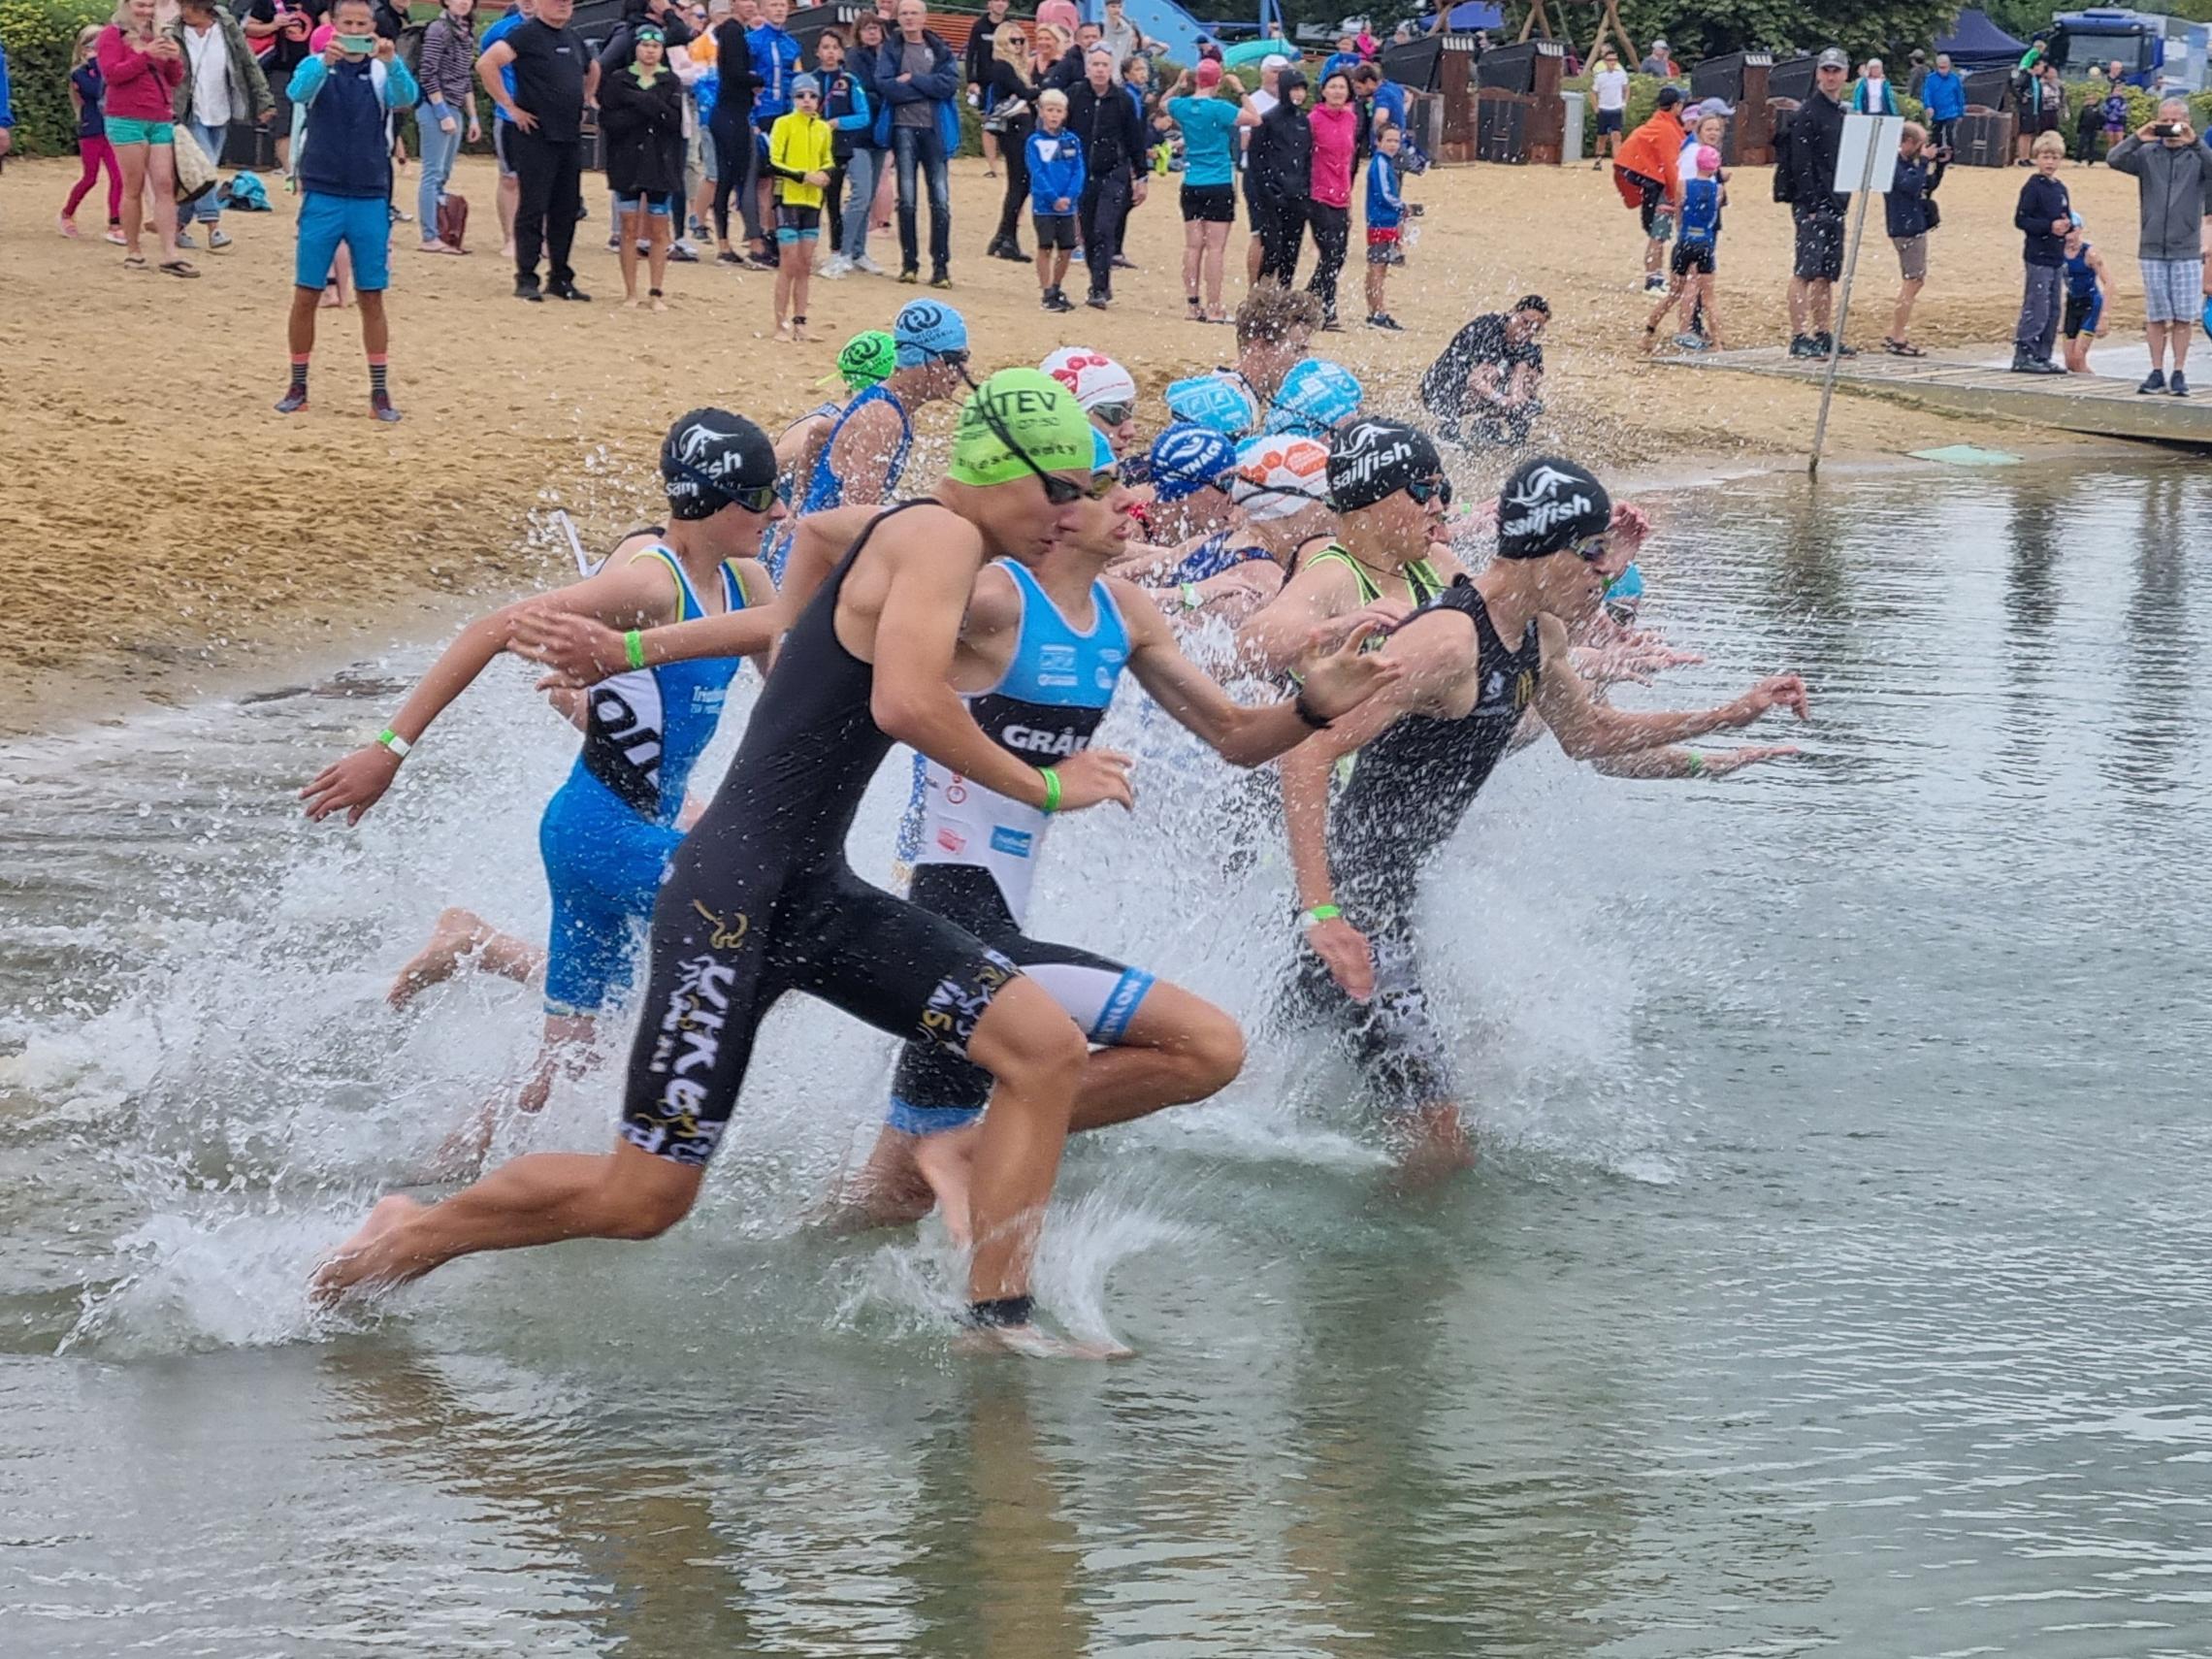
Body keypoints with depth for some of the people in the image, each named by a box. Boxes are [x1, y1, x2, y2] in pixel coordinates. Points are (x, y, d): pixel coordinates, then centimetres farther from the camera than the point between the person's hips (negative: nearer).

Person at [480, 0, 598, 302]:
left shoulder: (574, 39, 14)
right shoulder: (527, 35, -9)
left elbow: (593, 70, 35)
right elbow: (486, 64, -20)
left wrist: (586, 101, 20)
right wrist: (509, 106, -17)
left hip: (571, 138, 7)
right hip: (536, 137, -7)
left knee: (567, 211, 9)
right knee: (533, 208, -4)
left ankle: (560, 278, 17)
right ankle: (526, 280, 1)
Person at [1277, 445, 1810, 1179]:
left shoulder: (1540, 635, 7)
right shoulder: (1447, 642, -25)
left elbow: (1588, 734, 28)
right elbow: (1306, 752, -31)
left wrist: (1734, 714, 22)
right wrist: (1320, 911, -39)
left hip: (1395, 888, 10)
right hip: (1355, 897, -10)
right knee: (1438, 1149, -12)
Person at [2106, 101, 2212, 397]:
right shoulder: (2147, 154, 5)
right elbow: (2114, 160, -8)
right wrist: (2137, 138, -21)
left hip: (2186, 250, -1)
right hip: (2152, 249, 1)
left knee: (2182, 317, -1)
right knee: (2155, 315, 4)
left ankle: (2179, 373, 6)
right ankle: (2156, 372, 10)